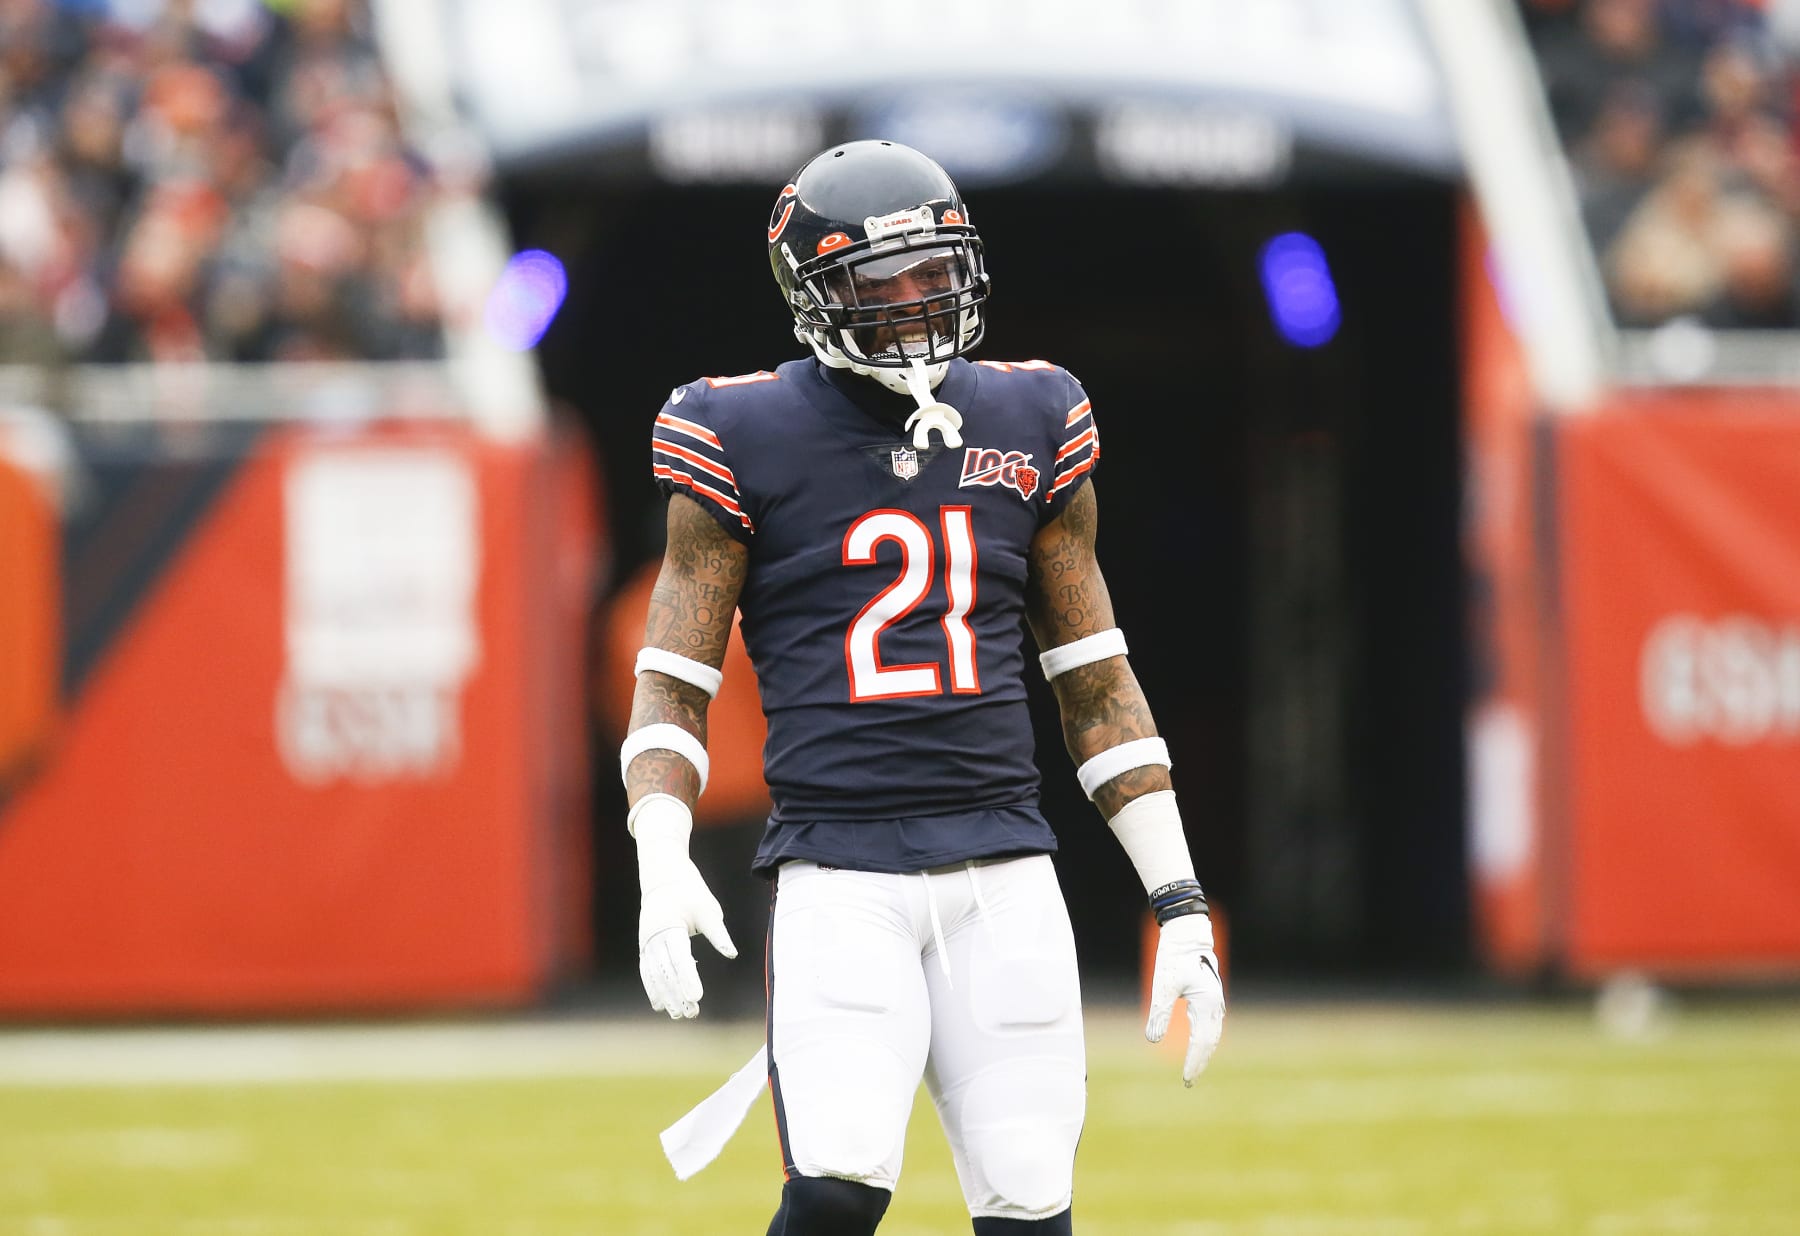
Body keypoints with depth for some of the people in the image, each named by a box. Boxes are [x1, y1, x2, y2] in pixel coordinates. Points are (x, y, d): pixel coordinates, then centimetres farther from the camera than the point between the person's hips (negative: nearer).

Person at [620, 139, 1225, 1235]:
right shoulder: (747, 440, 2)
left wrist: (1179, 900, 12)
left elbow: (1096, 685, 17)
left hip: (1003, 871, 3)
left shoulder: (1030, 427, 12)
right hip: (840, 872, -3)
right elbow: (674, 683, 3)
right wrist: (662, 861, -16)